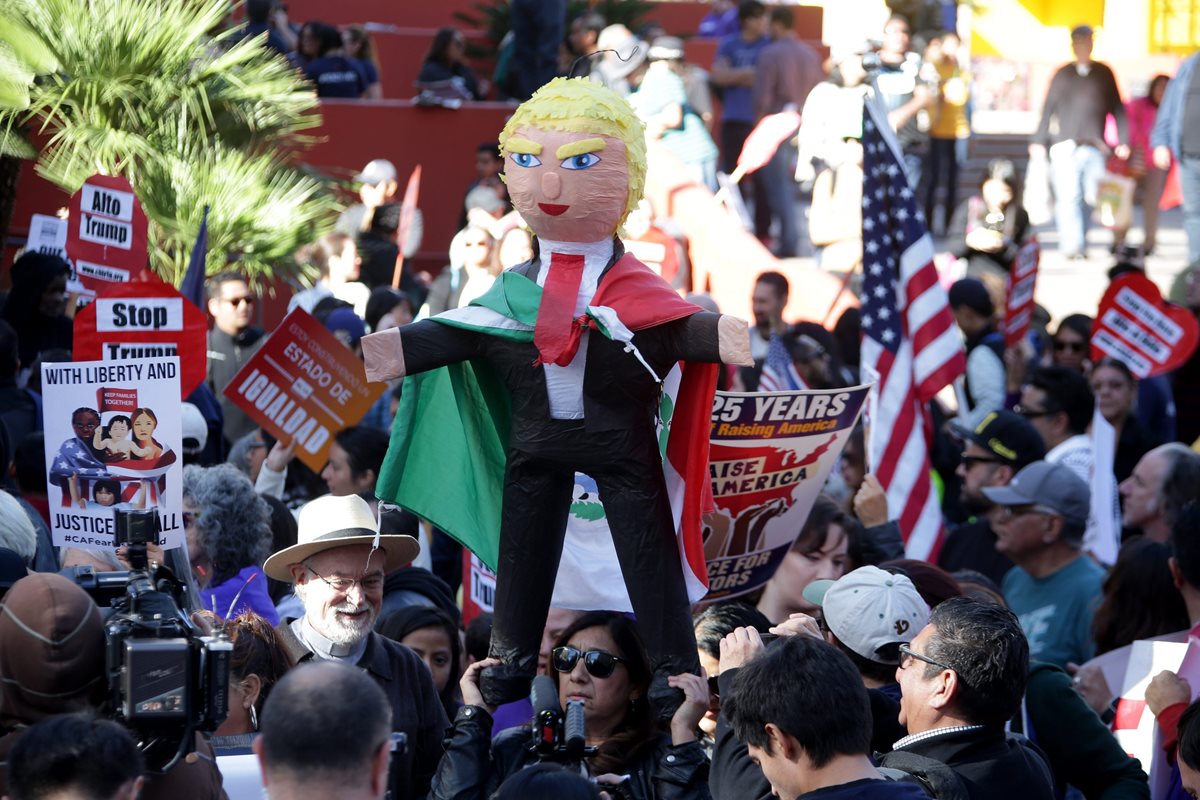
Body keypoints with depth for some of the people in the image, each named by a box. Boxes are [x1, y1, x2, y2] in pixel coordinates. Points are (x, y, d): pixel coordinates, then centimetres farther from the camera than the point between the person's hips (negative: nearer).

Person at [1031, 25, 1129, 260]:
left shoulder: (1104, 73, 9)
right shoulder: (1063, 74, 10)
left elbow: (1117, 109, 10)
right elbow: (1048, 108, 12)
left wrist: (1123, 141, 3)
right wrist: (1039, 141, 7)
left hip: (1094, 146, 1)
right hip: (1065, 146, -1)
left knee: (1090, 197, -1)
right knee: (1068, 197, -10)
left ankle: (1079, 244, 10)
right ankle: (1071, 245, -12)